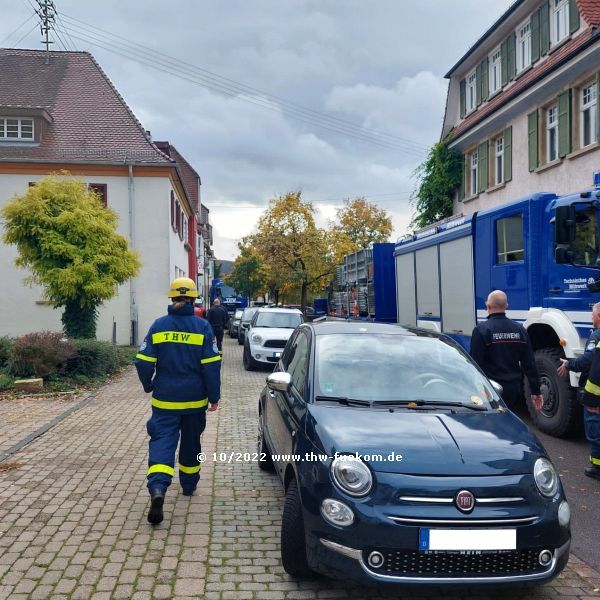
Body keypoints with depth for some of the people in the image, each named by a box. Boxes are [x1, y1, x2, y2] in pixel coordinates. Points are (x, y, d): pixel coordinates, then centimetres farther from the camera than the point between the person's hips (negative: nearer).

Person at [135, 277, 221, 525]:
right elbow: (211, 365, -8)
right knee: (191, 441, 18)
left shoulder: (159, 325, -4)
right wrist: (214, 396, 0)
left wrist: (149, 386, 13)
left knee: (162, 440, -2)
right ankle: (189, 484, 34)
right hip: (195, 400, 1)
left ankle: (157, 488, -23)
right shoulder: (202, 327, -7)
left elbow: (144, 361, -4)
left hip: (165, 399, 0)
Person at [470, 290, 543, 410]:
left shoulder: (481, 330, -11)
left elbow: (476, 364, -12)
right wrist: (536, 391, 13)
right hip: (514, 390, 6)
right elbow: (529, 364, 8)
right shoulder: (519, 329, 7)